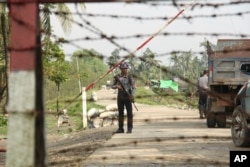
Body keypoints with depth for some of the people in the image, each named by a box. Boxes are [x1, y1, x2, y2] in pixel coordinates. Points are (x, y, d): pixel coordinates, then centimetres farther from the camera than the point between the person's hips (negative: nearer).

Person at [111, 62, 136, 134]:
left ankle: (129, 128, 1)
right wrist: (117, 86, -13)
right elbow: (112, 86, 10)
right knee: (120, 113, 7)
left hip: (127, 97, -3)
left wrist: (132, 95, -20)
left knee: (129, 113, -3)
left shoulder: (129, 77, -3)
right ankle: (120, 128, 11)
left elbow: (133, 87, -5)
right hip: (120, 97, 3)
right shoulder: (117, 77, 4)